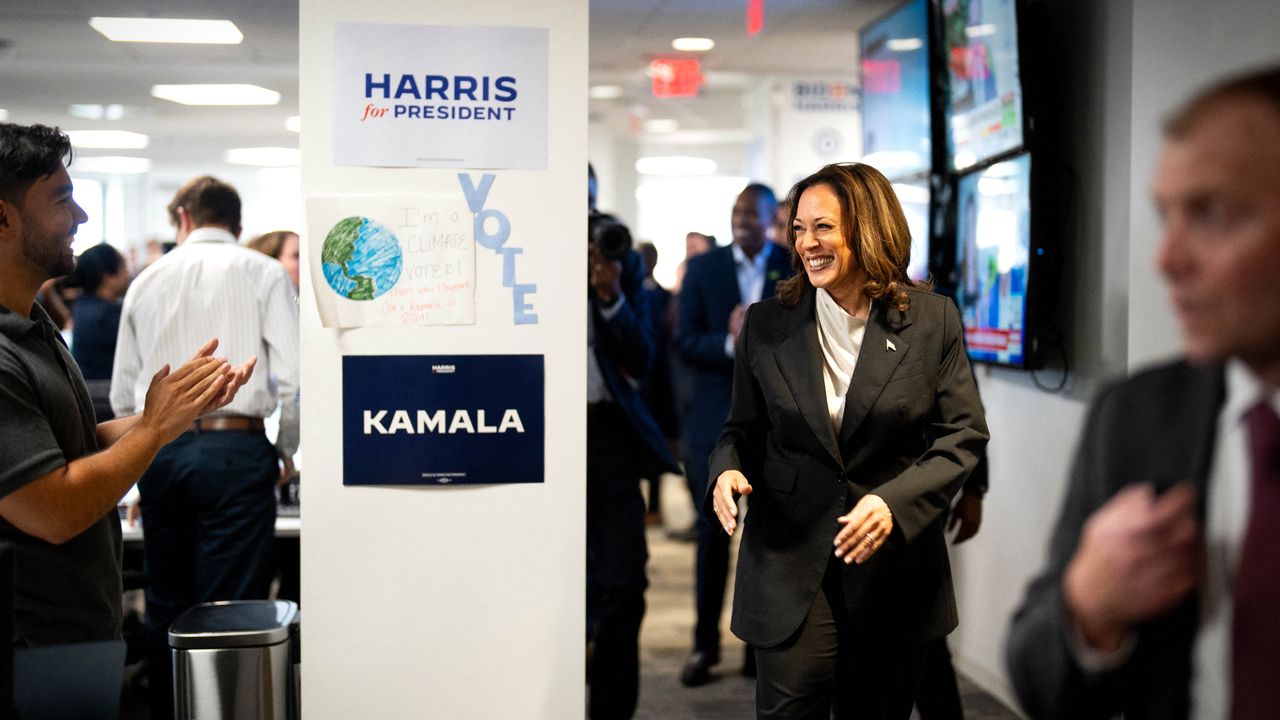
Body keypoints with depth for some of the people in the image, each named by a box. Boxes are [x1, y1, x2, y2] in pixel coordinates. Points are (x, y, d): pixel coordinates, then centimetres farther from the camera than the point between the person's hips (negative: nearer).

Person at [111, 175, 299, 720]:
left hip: (157, 450, 4)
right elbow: (291, 378, -6)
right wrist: (285, 451, 9)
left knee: (165, 608, 12)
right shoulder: (262, 273, 3)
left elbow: (122, 395, 14)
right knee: (230, 612, -2)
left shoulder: (147, 281, 13)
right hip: (234, 448, -3)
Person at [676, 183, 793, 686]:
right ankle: (705, 643, 15)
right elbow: (685, 341, -3)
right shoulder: (703, 268, 4)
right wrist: (731, 345, -20)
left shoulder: (797, 269, 4)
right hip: (714, 419, 0)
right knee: (712, 534, 4)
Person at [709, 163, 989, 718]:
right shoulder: (766, 325, 4)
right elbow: (743, 428, 12)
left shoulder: (933, 319, -1)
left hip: (894, 566, 0)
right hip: (790, 564, 0)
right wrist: (727, 470, -11)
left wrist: (893, 502, -18)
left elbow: (964, 434, -3)